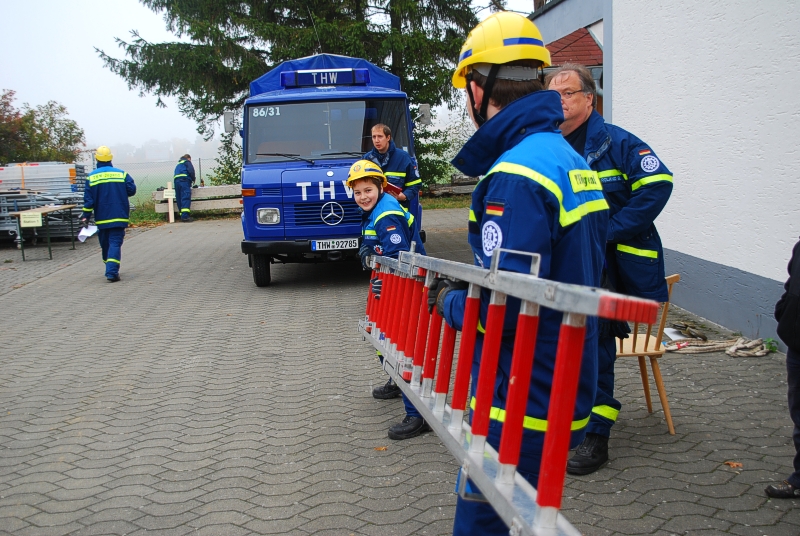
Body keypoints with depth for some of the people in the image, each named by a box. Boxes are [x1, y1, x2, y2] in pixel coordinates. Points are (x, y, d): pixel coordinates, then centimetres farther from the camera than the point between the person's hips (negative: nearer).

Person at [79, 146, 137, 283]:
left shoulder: (91, 177, 0)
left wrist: (85, 217, 0)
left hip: (101, 218, 1)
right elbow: (131, 190, -4)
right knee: (115, 243, -5)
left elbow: (88, 200, -3)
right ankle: (112, 272, -18)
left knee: (105, 244, 16)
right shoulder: (122, 174, -1)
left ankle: (110, 270, 27)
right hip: (119, 217, -1)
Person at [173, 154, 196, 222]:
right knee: (186, 198, -14)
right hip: (184, 180, -7)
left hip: (176, 180, 7)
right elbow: (191, 171, -5)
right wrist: (193, 179, 10)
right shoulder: (187, 162, 10)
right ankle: (185, 216, -25)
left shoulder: (178, 164, 32)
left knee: (180, 199, 6)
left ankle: (182, 216, 3)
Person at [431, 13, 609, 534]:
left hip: (522, 401, -10)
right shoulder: (571, 159, 11)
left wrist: (449, 301, -6)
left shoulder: (514, 176, -22)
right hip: (566, 389, 10)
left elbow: (502, 308, -26)